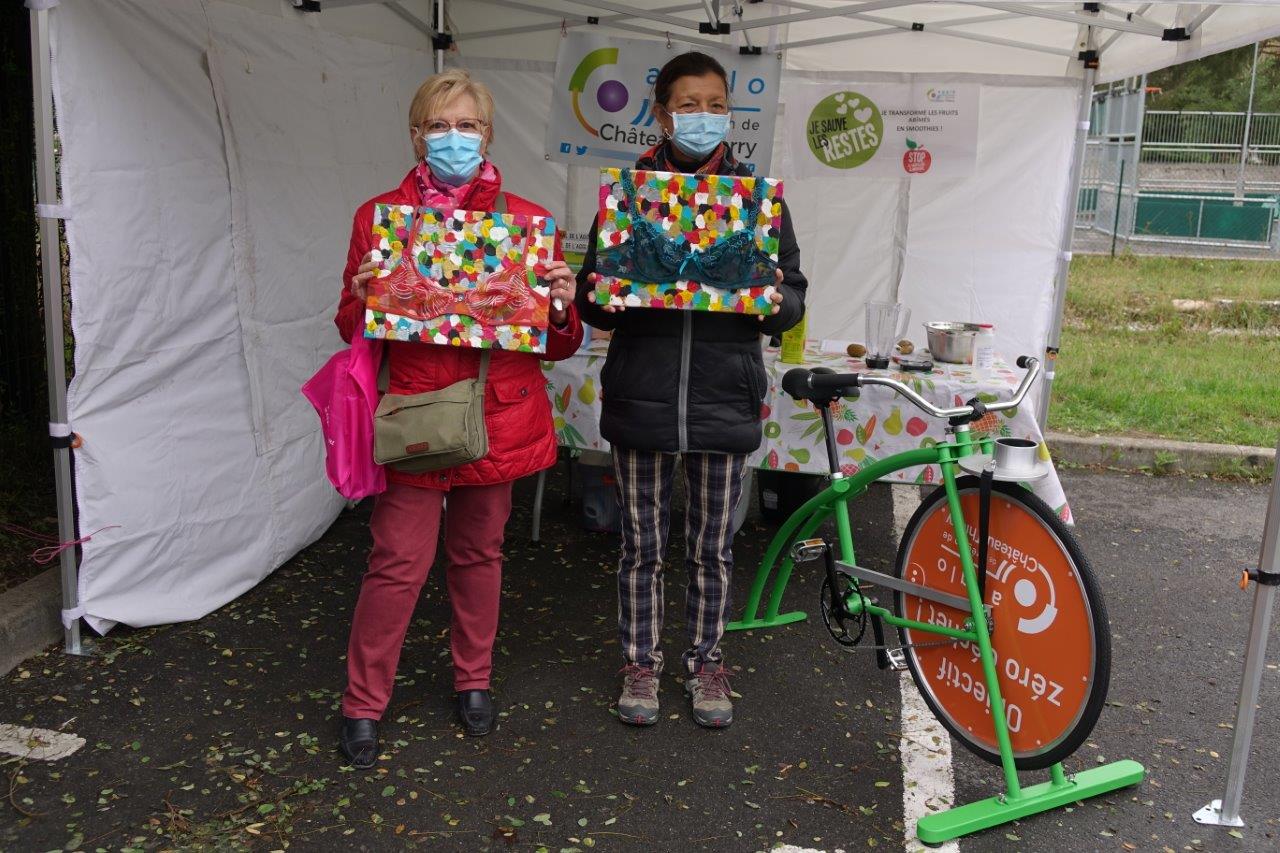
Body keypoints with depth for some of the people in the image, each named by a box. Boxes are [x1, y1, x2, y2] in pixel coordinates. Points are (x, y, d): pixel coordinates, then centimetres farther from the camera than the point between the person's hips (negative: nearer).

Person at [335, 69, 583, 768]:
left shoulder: (528, 220, 5)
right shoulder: (379, 216, 3)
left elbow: (558, 345, 8)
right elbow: (352, 328, 8)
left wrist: (560, 304, -13)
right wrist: (365, 297, -13)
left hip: (498, 418, 2)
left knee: (480, 554, 14)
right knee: (399, 563, -2)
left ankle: (473, 679, 35)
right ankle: (363, 704, 17)